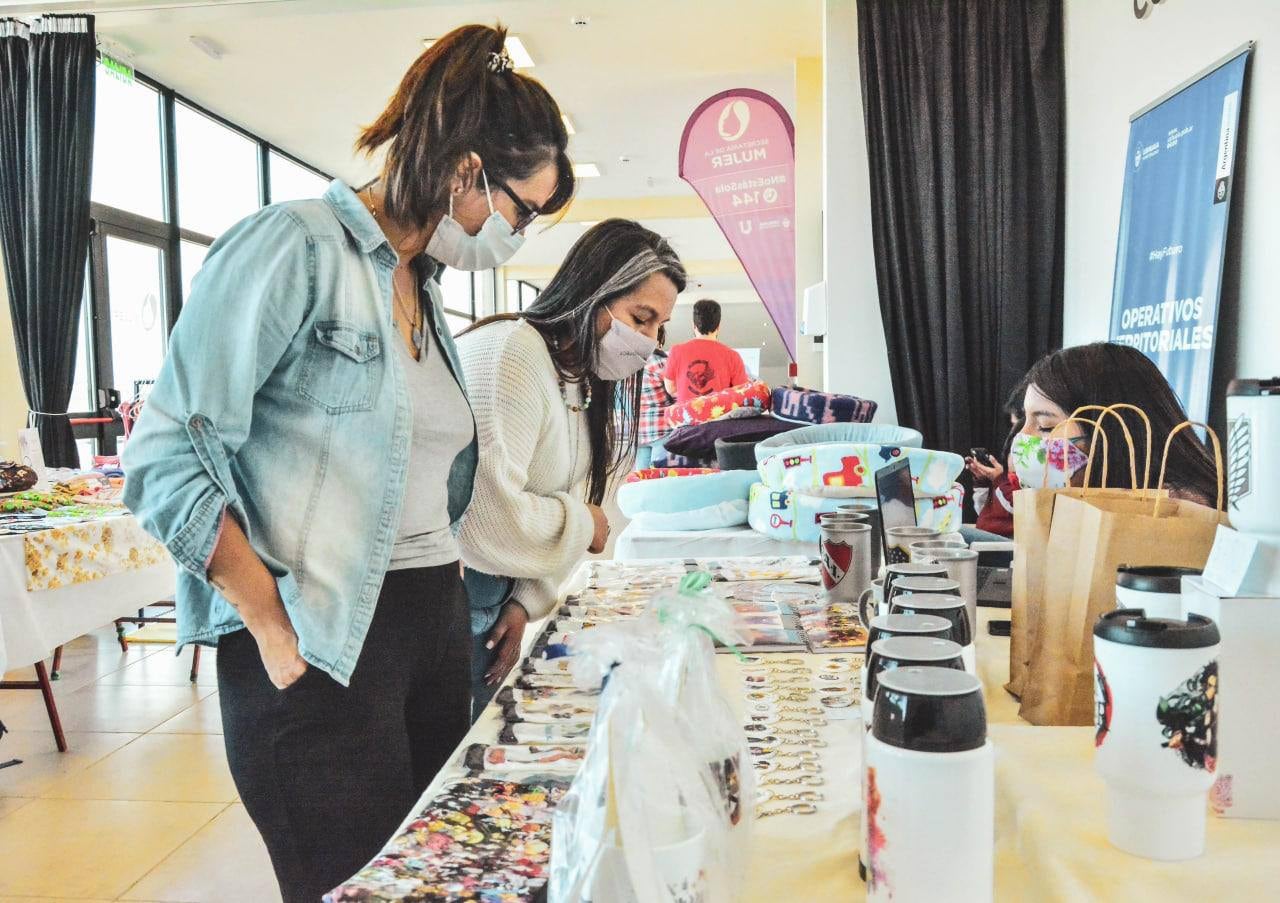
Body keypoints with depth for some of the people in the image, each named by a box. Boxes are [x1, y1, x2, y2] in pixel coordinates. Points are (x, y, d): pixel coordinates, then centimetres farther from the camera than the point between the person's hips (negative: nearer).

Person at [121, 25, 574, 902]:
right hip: (321, 644, -7)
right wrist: (274, 629, -15)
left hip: (435, 623, 8)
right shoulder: (297, 246, -10)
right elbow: (168, 460, -14)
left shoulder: (422, 287, 14)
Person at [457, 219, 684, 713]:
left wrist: (527, 601, -2)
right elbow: (490, 519, -32)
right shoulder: (508, 354, -23)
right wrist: (585, 523, -14)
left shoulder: (581, 380, 8)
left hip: (493, 604, 9)